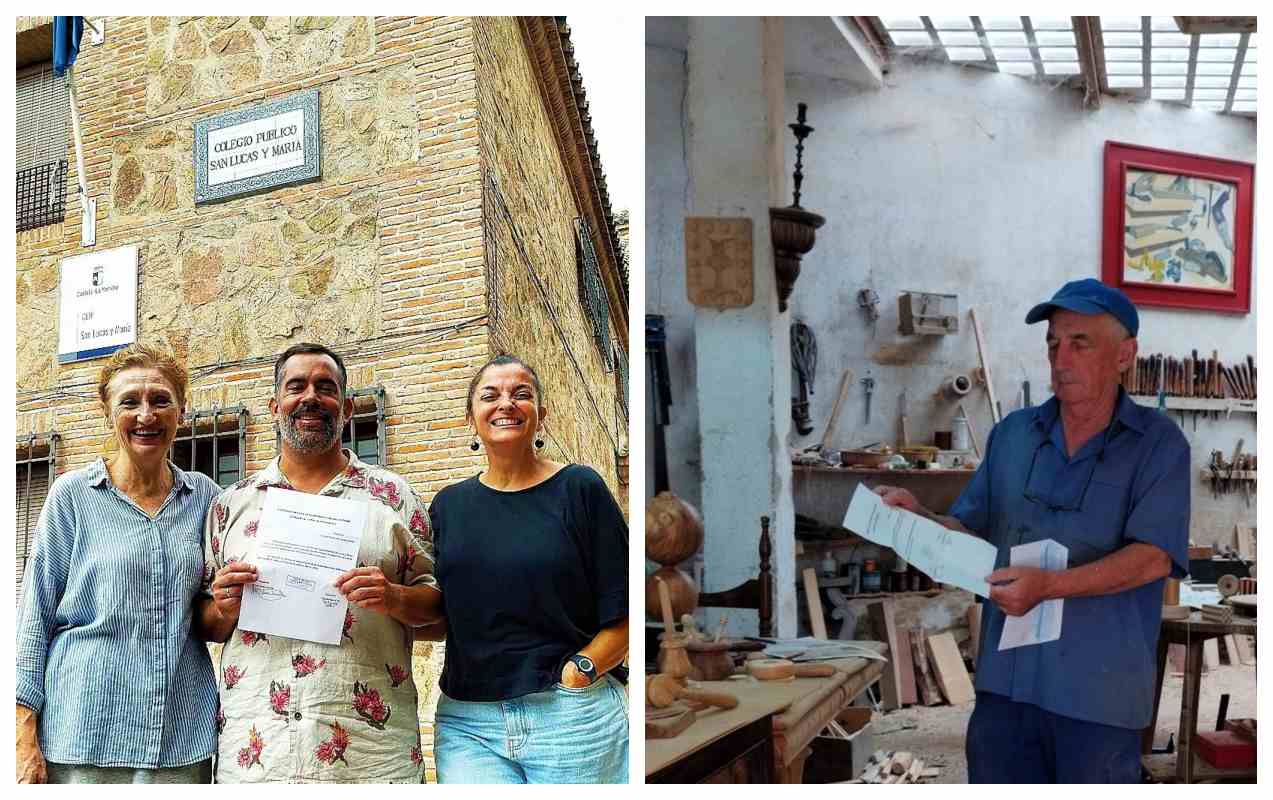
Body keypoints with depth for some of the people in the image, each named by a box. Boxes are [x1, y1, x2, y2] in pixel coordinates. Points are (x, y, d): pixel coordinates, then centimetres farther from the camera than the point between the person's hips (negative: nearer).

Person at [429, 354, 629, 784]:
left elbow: (623, 616, -5)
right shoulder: (448, 505, 11)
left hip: (573, 720, -2)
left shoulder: (580, 488, -1)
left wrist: (576, 674, -15)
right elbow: (439, 616, 11)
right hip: (467, 724, 3)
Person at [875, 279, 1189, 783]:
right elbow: (971, 532, 14)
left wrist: (1049, 585, -25)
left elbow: (1152, 557, -14)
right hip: (1005, 679, 4)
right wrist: (920, 518, -7)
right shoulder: (1013, 434, 9)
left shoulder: (1157, 443, -3)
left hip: (1099, 689, -3)